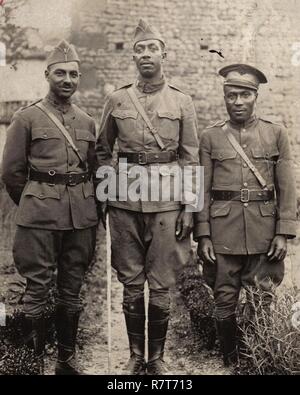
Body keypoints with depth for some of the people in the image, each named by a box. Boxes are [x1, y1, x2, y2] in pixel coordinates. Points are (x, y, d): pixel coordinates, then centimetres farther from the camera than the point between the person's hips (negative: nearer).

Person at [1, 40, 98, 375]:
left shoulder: (87, 122, 12)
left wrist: (84, 206, 14)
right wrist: (34, 205, 9)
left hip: (82, 216, 4)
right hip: (39, 218, -4)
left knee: (72, 290, 11)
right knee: (36, 290, 0)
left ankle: (67, 359, 23)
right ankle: (34, 362, 12)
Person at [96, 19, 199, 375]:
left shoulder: (182, 102, 4)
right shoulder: (116, 100, 6)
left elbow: (190, 158, 4)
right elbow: (102, 152, 13)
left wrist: (189, 206, -1)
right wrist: (101, 198, 7)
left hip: (167, 201, -1)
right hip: (124, 199, 1)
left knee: (161, 286, 4)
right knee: (131, 284, 8)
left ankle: (157, 356, 20)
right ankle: (136, 355, 23)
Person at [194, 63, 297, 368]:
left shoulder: (276, 134, 5)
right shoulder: (210, 137, 4)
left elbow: (286, 188, 4)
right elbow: (202, 191, 2)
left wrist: (283, 232, -3)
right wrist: (202, 235, -4)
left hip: (263, 233, 0)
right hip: (222, 233, 0)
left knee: (261, 303, 5)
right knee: (225, 302, 7)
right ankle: (230, 363, 23)